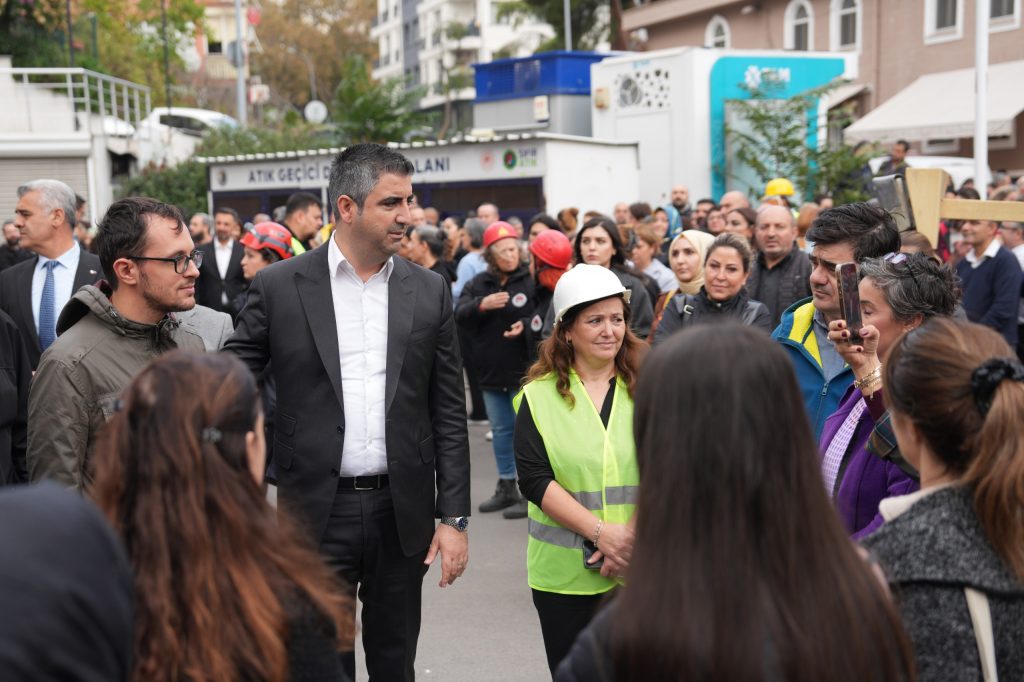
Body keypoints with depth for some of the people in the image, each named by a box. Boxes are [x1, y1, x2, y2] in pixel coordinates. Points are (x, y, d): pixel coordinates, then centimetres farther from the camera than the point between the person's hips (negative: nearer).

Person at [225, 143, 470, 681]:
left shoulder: (430, 292, 4)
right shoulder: (279, 287, -3)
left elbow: (448, 413, 5)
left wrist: (454, 517, 1)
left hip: (401, 512, 2)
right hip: (318, 511, -2)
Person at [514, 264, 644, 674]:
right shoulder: (538, 397, 2)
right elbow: (534, 478, -7)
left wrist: (635, 535, -16)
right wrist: (600, 532, -17)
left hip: (642, 568, 0)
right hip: (565, 574, 0)